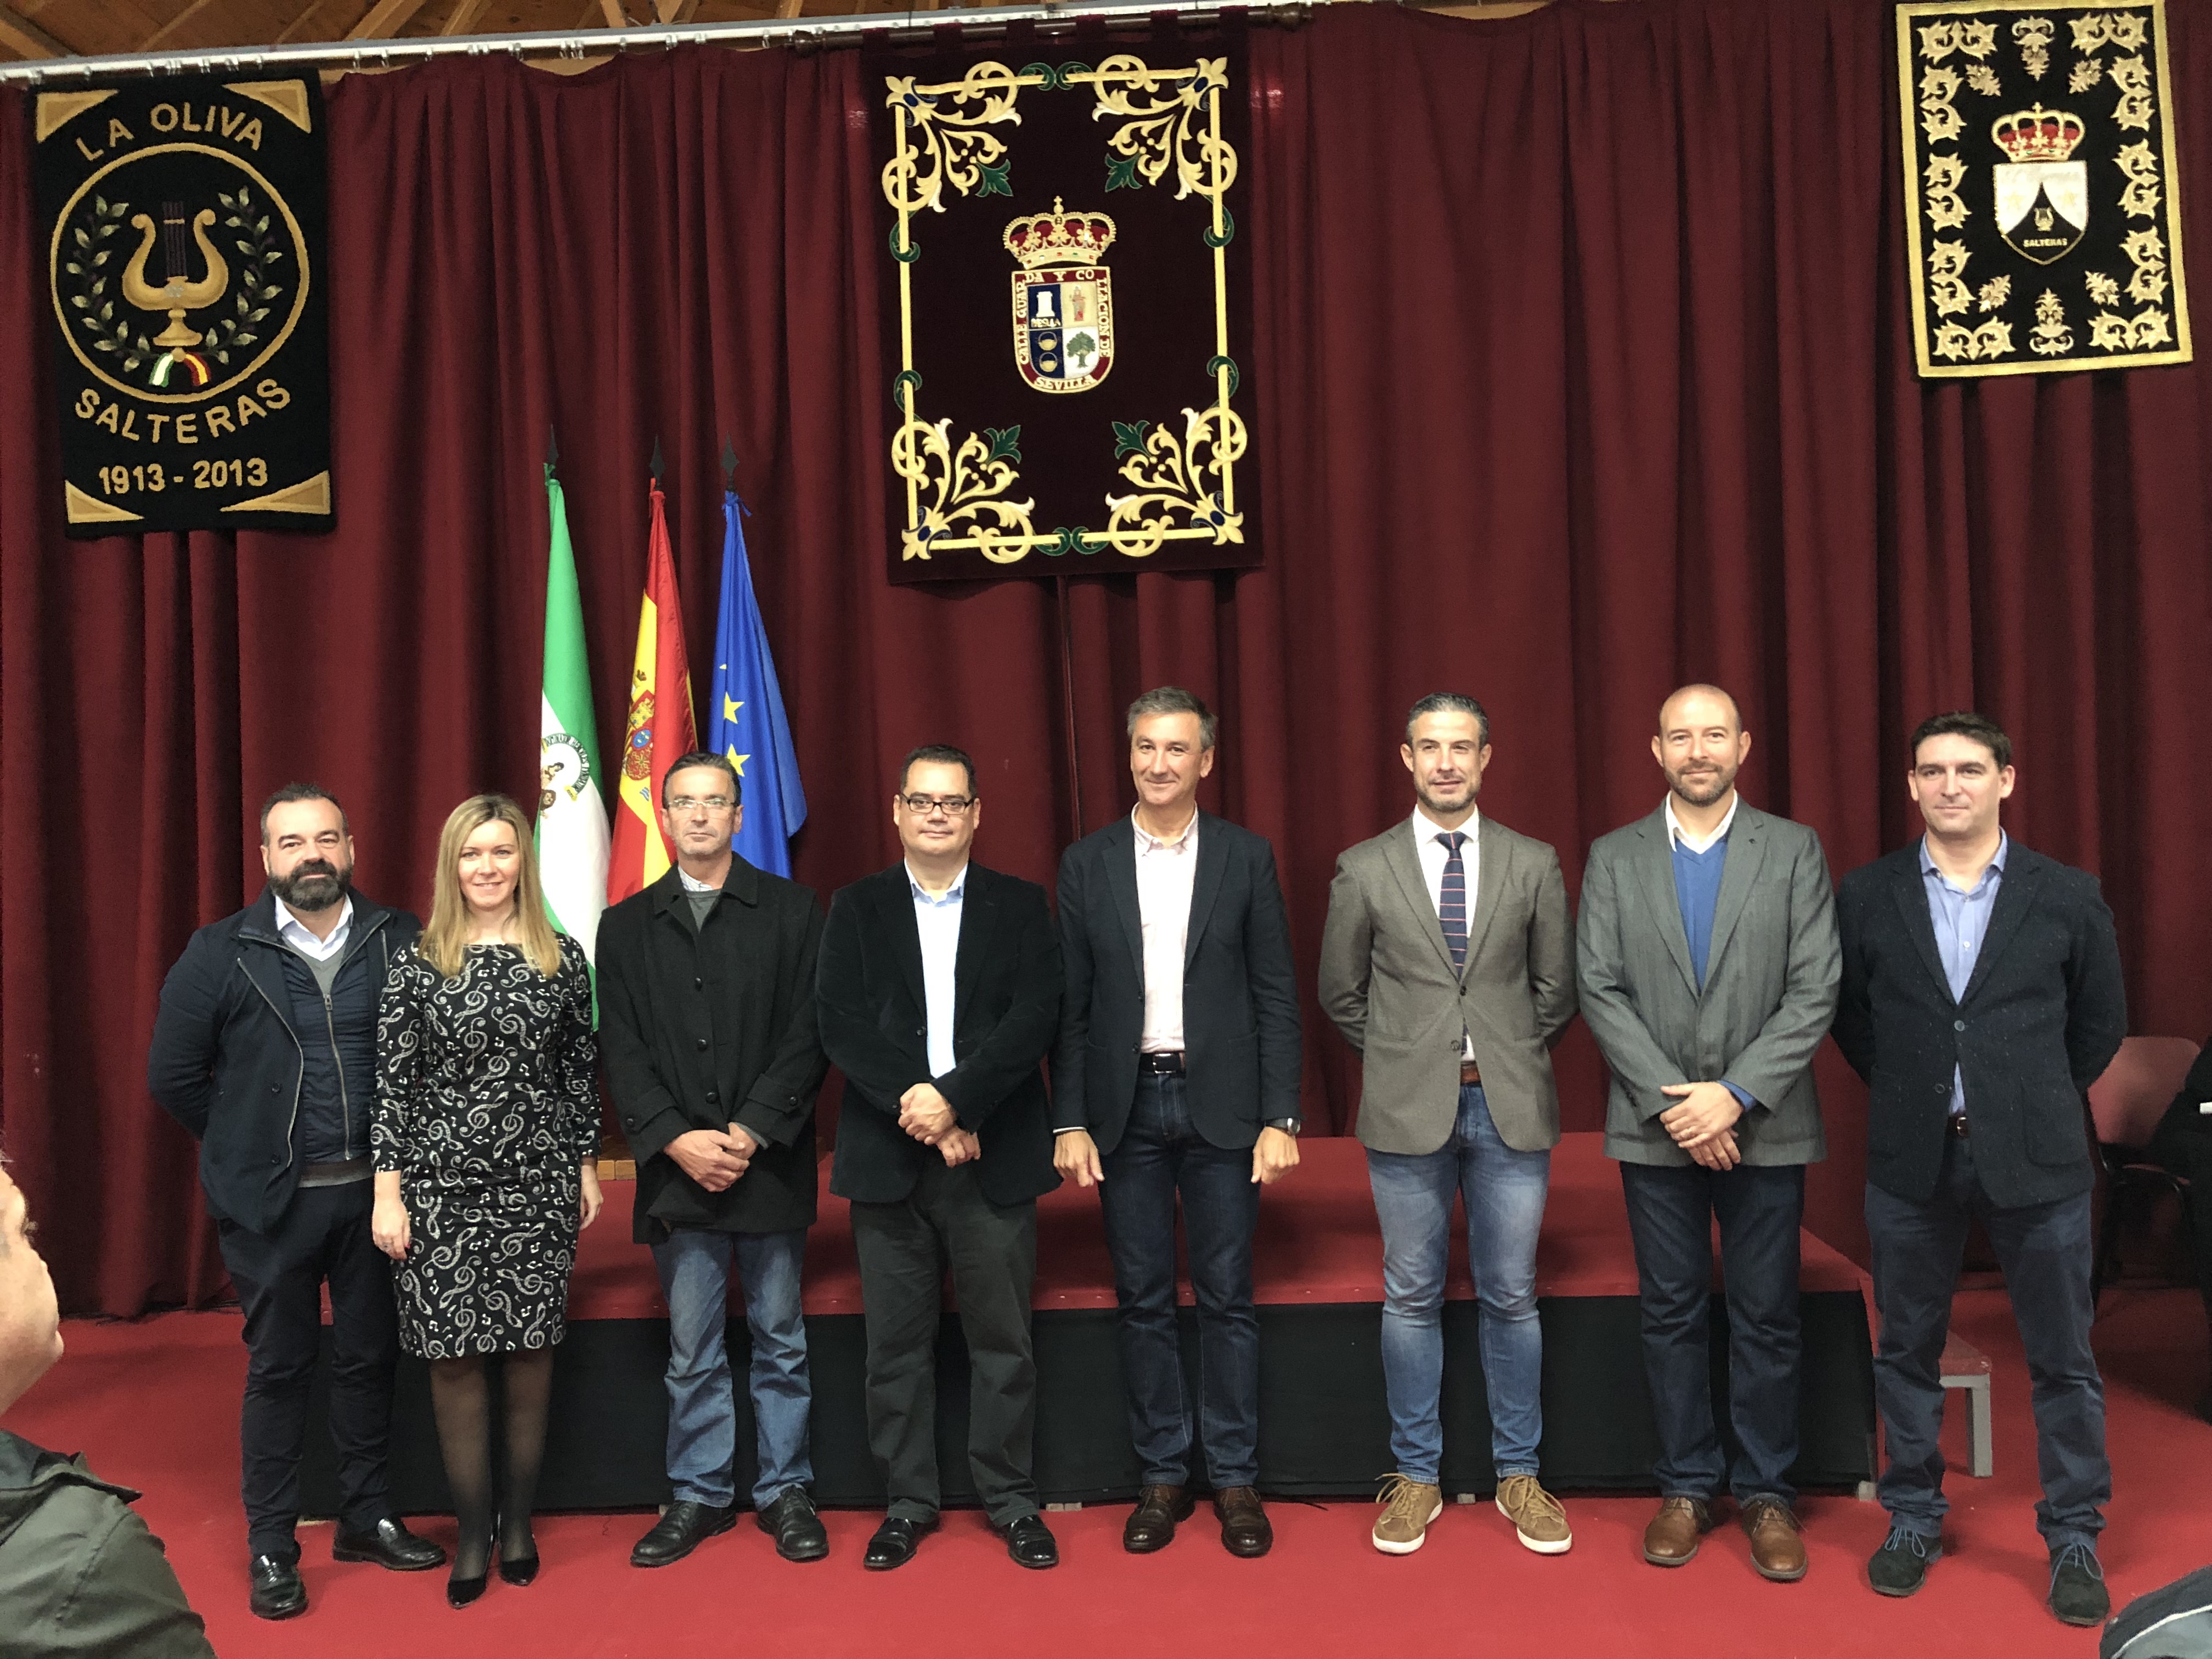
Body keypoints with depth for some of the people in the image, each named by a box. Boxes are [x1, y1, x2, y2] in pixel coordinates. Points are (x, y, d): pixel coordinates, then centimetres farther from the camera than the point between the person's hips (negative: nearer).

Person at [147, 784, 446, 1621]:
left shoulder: (400, 941, -3)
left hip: (373, 1190, 2)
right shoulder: (221, 953, -4)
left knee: (369, 1357, 13)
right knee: (278, 1368, 9)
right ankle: (270, 1547, 21)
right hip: (273, 1202, -1)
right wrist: (248, 1148, 2)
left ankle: (367, 1518, 29)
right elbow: (173, 1074, 0)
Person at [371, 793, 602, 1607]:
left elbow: (581, 1071, 8)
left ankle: (518, 1520, 23)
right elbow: (392, 1084, -2)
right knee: (455, 1357, 3)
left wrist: (587, 1166, 9)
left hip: (539, 1182, 1)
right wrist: (387, 1192, -5)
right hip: (444, 1185, -1)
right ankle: (473, 1532, 16)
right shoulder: (418, 964, -1)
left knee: (530, 1349, 7)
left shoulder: (562, 958, 4)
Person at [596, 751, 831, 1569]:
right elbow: (622, 1049, 4)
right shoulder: (626, 926, 9)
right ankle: (699, 1494, 22)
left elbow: (807, 1034, -3)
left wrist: (749, 1133, -12)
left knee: (780, 1340, 8)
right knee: (691, 1349, 8)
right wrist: (677, 1140, -9)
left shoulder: (792, 910, 3)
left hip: (769, 1162, -1)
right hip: (675, 1168, 2)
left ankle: (783, 1490, 21)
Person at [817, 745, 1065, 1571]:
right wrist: (914, 1106, -15)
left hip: (994, 1157, -1)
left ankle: (1012, 1500, 20)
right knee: (897, 1341, 8)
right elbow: (841, 1023, -3)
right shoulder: (857, 908, 8)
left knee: (1002, 1338, 5)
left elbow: (1035, 1017, -6)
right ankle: (909, 1501, 22)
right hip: (889, 1158, 1)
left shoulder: (1021, 906, 6)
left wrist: (954, 1099, -17)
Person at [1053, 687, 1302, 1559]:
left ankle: (1236, 1480, 17)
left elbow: (1275, 995, 0)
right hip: (1126, 1107, 1)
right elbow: (1069, 1004, 4)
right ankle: (1163, 1477, 21)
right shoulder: (1087, 863, 4)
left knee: (1226, 1296, 5)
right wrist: (1069, 1122, -2)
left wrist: (1279, 1118, -6)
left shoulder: (1246, 857, 1)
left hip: (1220, 1103, -1)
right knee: (1143, 1299, 8)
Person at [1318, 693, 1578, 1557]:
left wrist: (1509, 1057, 8)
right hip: (1408, 1108, 0)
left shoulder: (1534, 864, 4)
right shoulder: (1364, 869, 1)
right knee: (1412, 1298, 8)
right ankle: (1416, 1477, 21)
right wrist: (1403, 1059, 7)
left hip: (1510, 1107, 1)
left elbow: (1556, 987, 10)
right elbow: (1340, 992, 8)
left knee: (1511, 1297, 8)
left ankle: (1518, 1475, 23)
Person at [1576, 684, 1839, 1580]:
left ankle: (1765, 1493, 21)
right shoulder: (1613, 858, 4)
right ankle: (1686, 1488, 22)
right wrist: (1671, 1101, -11)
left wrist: (1737, 1094, -14)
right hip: (1655, 1127, 1)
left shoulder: (1795, 850, 2)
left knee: (1766, 1316, 6)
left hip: (1765, 1126, -1)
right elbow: (1599, 989, -2)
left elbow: (1815, 990, -5)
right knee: (1672, 1313, 9)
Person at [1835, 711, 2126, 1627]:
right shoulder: (1866, 896, 0)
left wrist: (2038, 1105, 8)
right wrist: (1910, 1095, 8)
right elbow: (1848, 1013, 11)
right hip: (1911, 1162, 1)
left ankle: (2073, 1539, 22)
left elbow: (2100, 1021, 8)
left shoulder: (2068, 896, -1)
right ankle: (1914, 1519, 27)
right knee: (1908, 1350, 11)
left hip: (2036, 1162, -1)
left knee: (2063, 1359, 7)